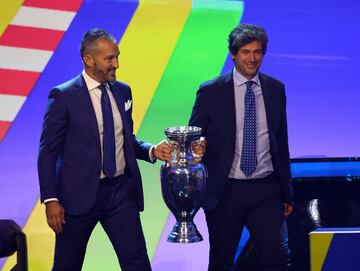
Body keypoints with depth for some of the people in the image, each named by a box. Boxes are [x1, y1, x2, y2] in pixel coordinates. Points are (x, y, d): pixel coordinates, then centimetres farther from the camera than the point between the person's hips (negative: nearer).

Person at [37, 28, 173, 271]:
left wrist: (151, 150, -2)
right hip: (79, 194, -4)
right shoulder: (63, 96, -9)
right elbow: (48, 153, -8)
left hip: (121, 190, 4)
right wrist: (51, 200, -14)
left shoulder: (123, 91, 8)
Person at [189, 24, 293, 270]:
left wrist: (287, 193, 13)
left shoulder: (276, 89, 6)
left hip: (266, 190, 2)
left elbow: (281, 143, 11)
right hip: (225, 191, -2)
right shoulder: (211, 92, -4)